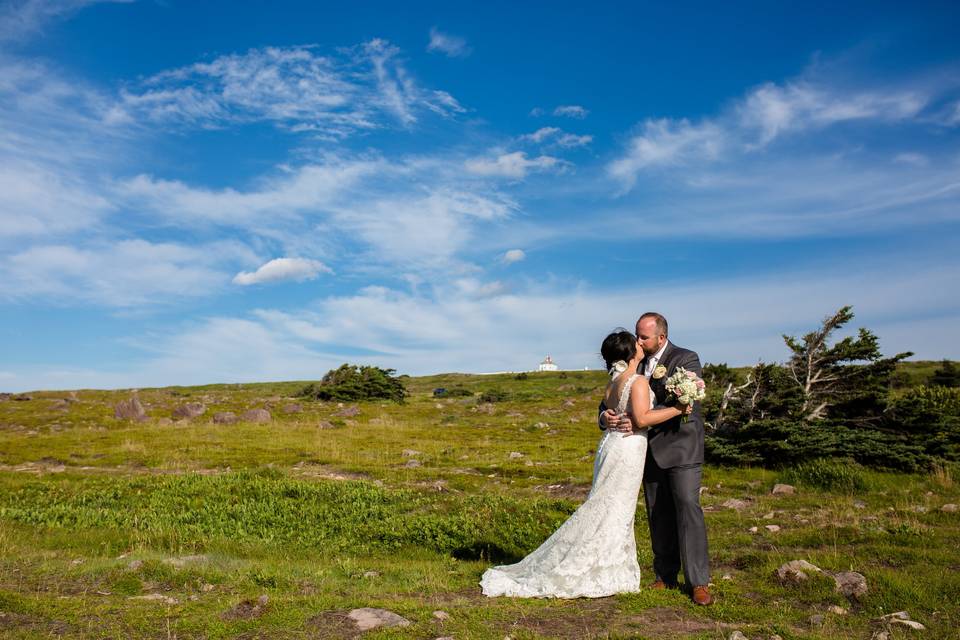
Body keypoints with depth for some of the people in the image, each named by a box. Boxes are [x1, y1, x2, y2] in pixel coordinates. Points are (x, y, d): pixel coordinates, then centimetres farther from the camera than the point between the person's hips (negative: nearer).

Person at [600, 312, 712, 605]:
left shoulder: (687, 360, -12)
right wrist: (605, 415, -19)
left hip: (680, 448, -5)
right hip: (650, 450, 5)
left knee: (688, 509, -7)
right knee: (658, 515, 11)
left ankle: (698, 582, 2)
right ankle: (665, 576, 22)